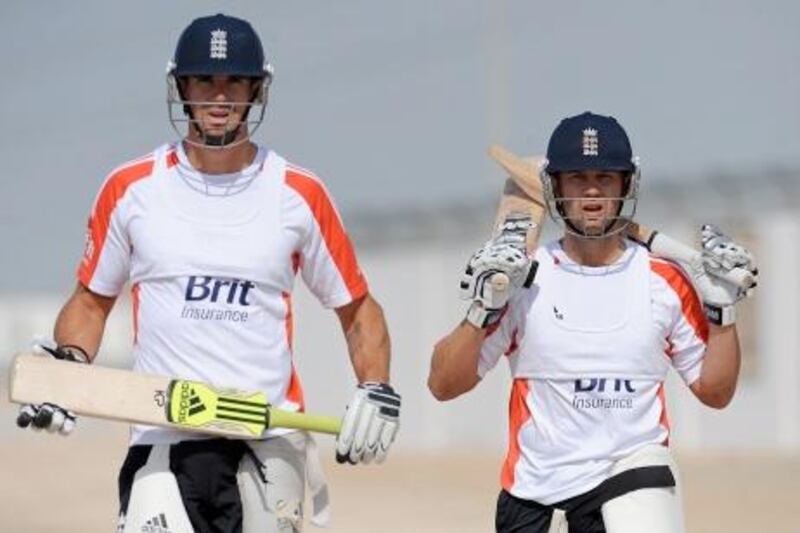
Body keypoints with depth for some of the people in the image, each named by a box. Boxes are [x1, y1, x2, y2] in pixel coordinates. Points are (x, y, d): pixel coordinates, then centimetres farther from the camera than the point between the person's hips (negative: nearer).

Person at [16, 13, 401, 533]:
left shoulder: (300, 194, 5)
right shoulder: (130, 188, 6)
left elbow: (357, 307, 12)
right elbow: (91, 300, 16)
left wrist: (376, 391, -4)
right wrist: (67, 363, -4)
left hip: (273, 445, 1)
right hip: (163, 445, -1)